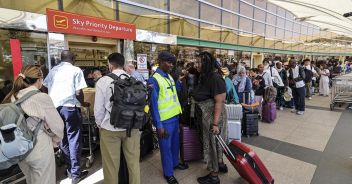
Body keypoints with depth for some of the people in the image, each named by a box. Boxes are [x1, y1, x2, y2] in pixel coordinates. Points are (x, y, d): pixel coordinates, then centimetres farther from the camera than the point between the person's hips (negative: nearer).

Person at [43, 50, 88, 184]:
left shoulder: (53, 70, 13)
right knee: (73, 140, 3)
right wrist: (83, 103, 5)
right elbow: (78, 93, -11)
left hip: (54, 107, 6)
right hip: (70, 107, -5)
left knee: (62, 139, 15)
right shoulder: (76, 70, -4)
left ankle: (70, 169, 27)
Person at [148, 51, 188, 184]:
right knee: (166, 146, 9)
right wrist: (159, 125, -18)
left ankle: (175, 163, 46)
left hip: (174, 117, 8)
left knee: (175, 143, 24)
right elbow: (153, 104, -19)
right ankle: (168, 173, 29)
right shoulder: (154, 80, -18)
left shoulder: (169, 77, 7)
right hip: (164, 120, -8)